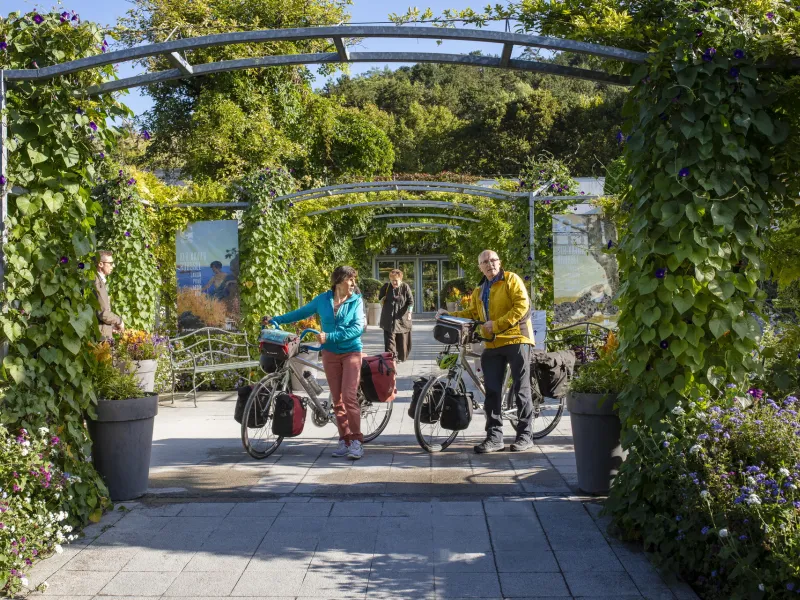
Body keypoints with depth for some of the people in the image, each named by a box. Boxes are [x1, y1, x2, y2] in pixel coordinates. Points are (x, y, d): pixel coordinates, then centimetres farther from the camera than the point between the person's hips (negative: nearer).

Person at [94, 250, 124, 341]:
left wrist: (112, 324, 14)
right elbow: (103, 314, -20)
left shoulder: (100, 281, 14)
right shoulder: (98, 283, -16)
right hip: (101, 336, -9)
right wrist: (119, 321, -5)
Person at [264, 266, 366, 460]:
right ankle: (344, 440, 11)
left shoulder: (356, 300, -4)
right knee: (337, 399, 4)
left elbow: (358, 327, -14)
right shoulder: (323, 299, 4)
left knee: (349, 397, -14)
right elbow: (301, 312, 16)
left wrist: (330, 336, -21)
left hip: (351, 352, -3)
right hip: (330, 354, 3)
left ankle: (356, 441, -9)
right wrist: (275, 319, 14)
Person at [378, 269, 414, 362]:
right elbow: (379, 298, 16)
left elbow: (411, 301, -5)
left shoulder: (405, 287, -2)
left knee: (402, 340, 9)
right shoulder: (386, 287, 1)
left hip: (402, 318, 0)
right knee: (389, 338, -10)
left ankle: (401, 358, 25)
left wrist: (409, 312, -19)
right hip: (389, 319, 0)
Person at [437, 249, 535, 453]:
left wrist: (498, 324, -17)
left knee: (521, 388, -1)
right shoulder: (479, 291, 20)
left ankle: (525, 435, 6)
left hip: (516, 339, -6)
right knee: (492, 390, 4)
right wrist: (449, 315, 3)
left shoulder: (511, 279, -2)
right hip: (493, 344, 7)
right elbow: (472, 313, 18)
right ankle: (494, 436, 8)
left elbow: (522, 306, -13)